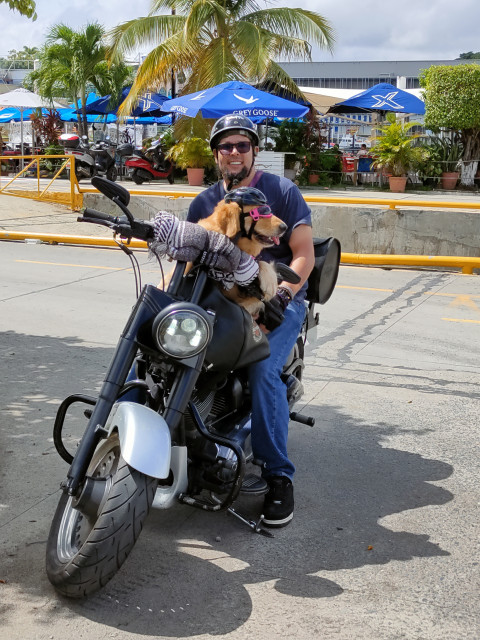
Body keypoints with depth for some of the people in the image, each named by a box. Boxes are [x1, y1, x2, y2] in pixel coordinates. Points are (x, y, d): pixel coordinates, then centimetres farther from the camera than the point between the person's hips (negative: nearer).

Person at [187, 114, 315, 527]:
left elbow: (304, 254, -4)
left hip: (278, 300, -4)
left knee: (263, 371, -30)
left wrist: (282, 293, -21)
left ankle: (279, 476, -18)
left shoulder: (283, 192, 2)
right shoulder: (205, 202, 15)